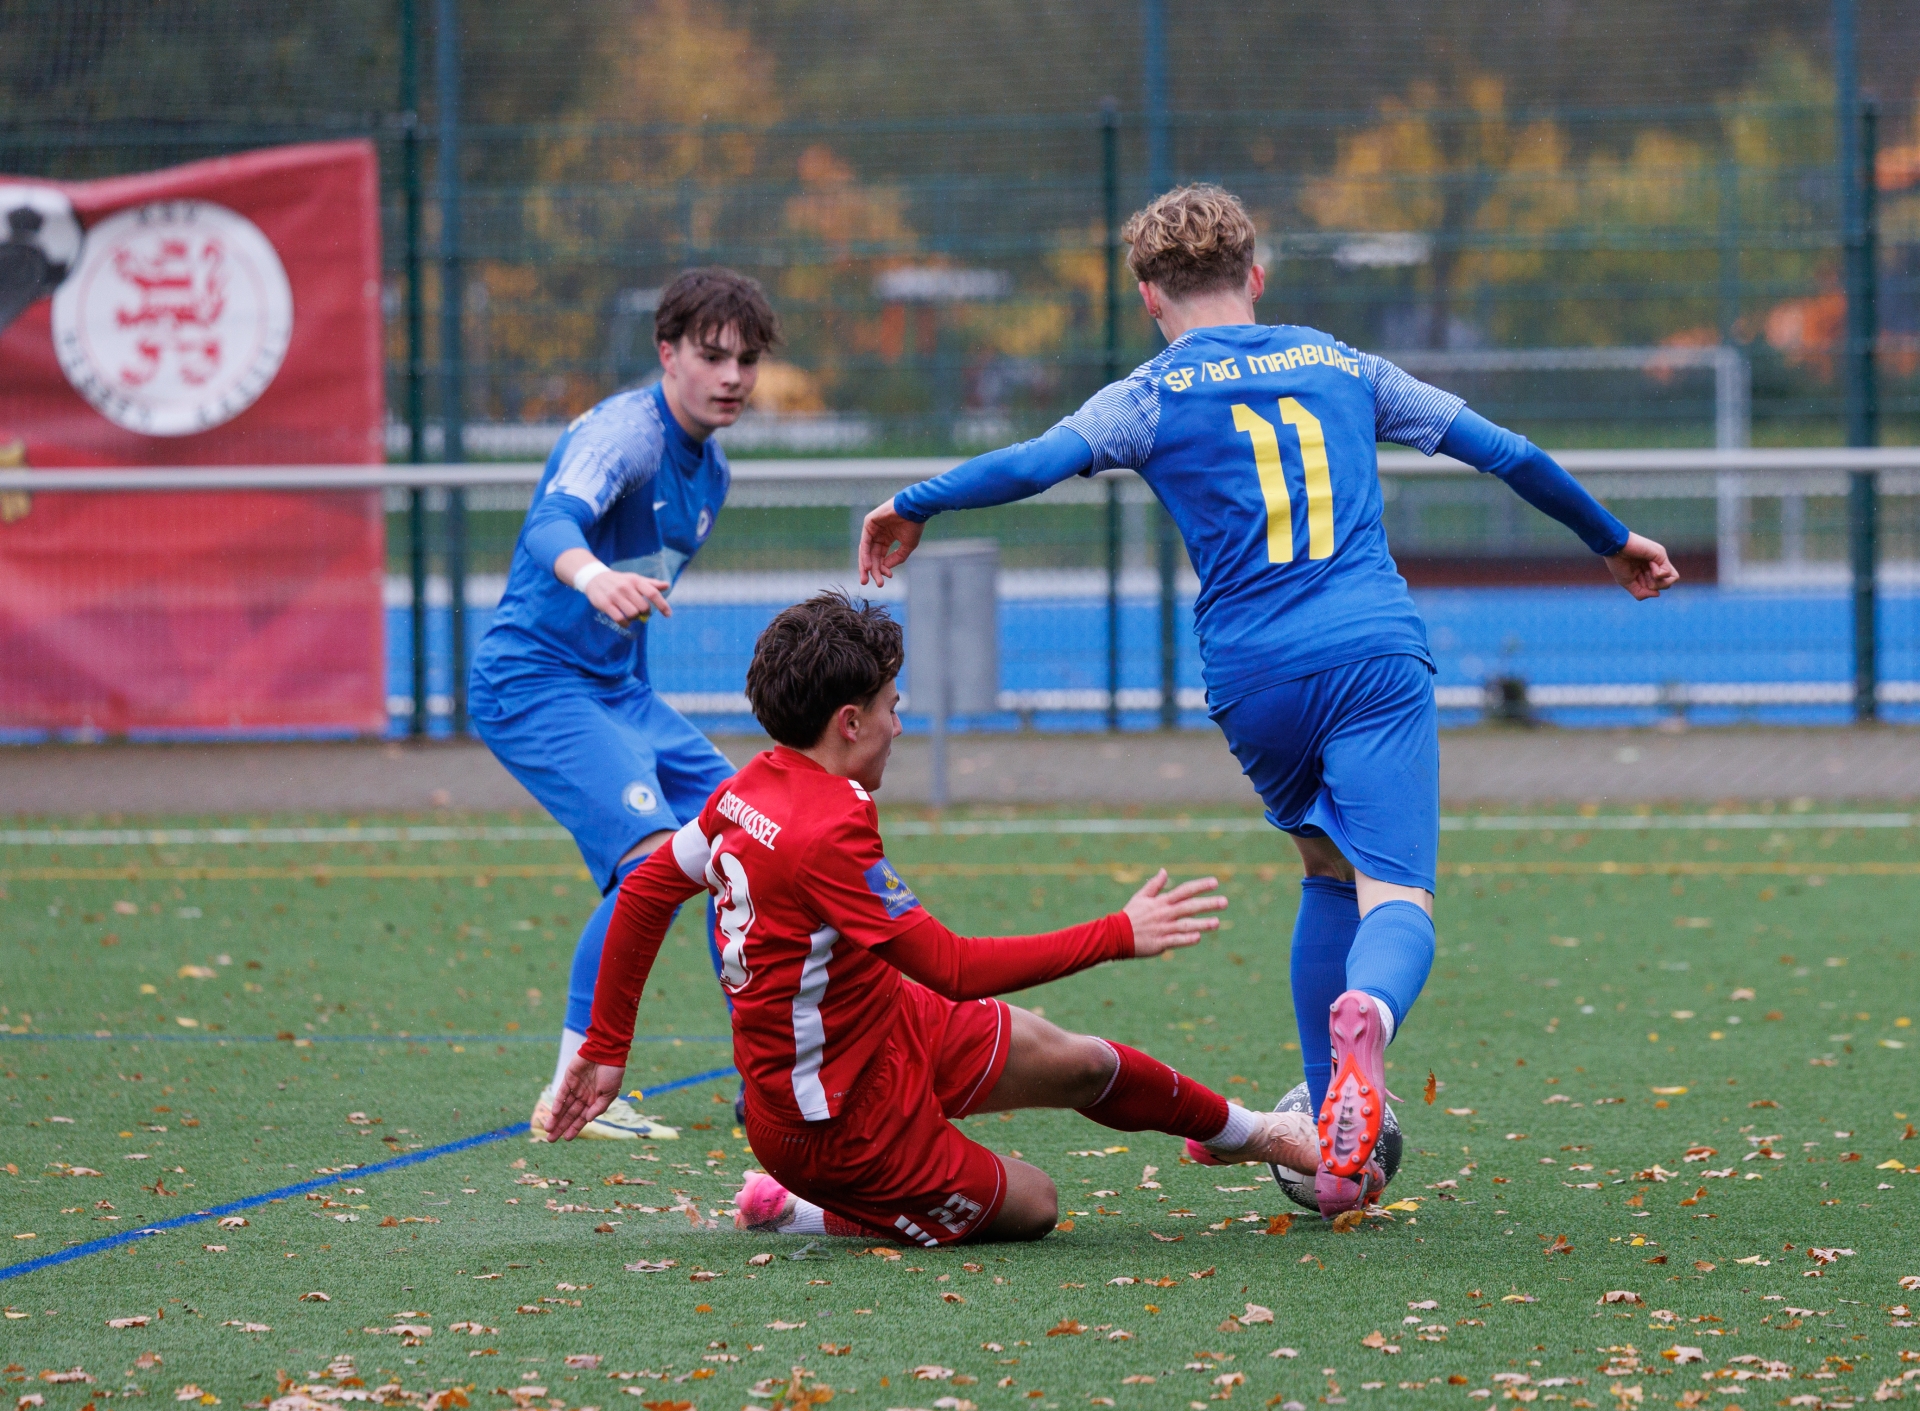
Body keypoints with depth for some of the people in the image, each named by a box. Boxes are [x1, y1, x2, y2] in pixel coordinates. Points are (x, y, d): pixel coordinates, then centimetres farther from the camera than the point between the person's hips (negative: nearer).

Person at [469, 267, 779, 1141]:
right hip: (532, 680, -10)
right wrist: (593, 575, -60)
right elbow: (555, 522, -39)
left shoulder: (709, 472, 11)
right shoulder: (622, 432, -18)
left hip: (618, 690, 10)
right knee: (652, 856, -25)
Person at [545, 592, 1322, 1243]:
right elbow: (954, 967, -32)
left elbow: (643, 893, 6)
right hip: (844, 1119, -9)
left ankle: (1252, 1134, 43)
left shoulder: (754, 787, -3)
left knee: (1085, 1064, 17)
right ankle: (798, 1209, 11)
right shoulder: (828, 831, -32)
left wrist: (606, 1047, 15)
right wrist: (1117, 936, -27)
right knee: (1030, 1208, 7)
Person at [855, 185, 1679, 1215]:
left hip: (1252, 677, 0)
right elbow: (1505, 452, 24)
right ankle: (1366, 1013, -45)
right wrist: (1611, 541, 36)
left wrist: (913, 506, 5)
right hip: (1376, 658, 0)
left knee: (1329, 871, 23)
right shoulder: (1340, 367, 19)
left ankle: (1330, 1128, 21)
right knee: (1395, 897, -9)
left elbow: (1036, 463, -8)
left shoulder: (1156, 395, 9)